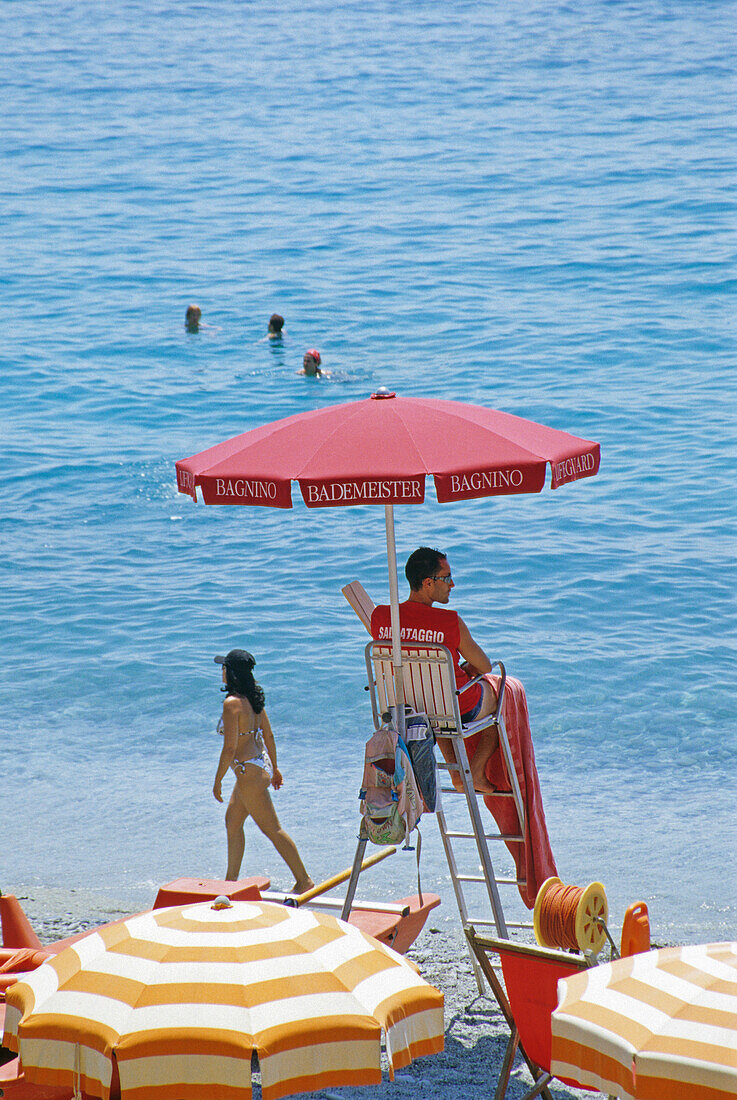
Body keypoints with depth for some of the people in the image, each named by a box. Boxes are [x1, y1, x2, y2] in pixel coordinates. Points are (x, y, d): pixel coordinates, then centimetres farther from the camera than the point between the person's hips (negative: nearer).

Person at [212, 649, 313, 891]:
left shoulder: (232, 703, -20)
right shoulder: (253, 697, 5)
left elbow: (230, 748, -21)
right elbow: (269, 736, 13)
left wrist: (217, 781, -12)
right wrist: (274, 768, 23)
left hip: (249, 771, -10)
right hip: (261, 764, 10)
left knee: (272, 830, -2)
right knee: (232, 820, 19)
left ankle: (304, 881, 2)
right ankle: (231, 879, 27)